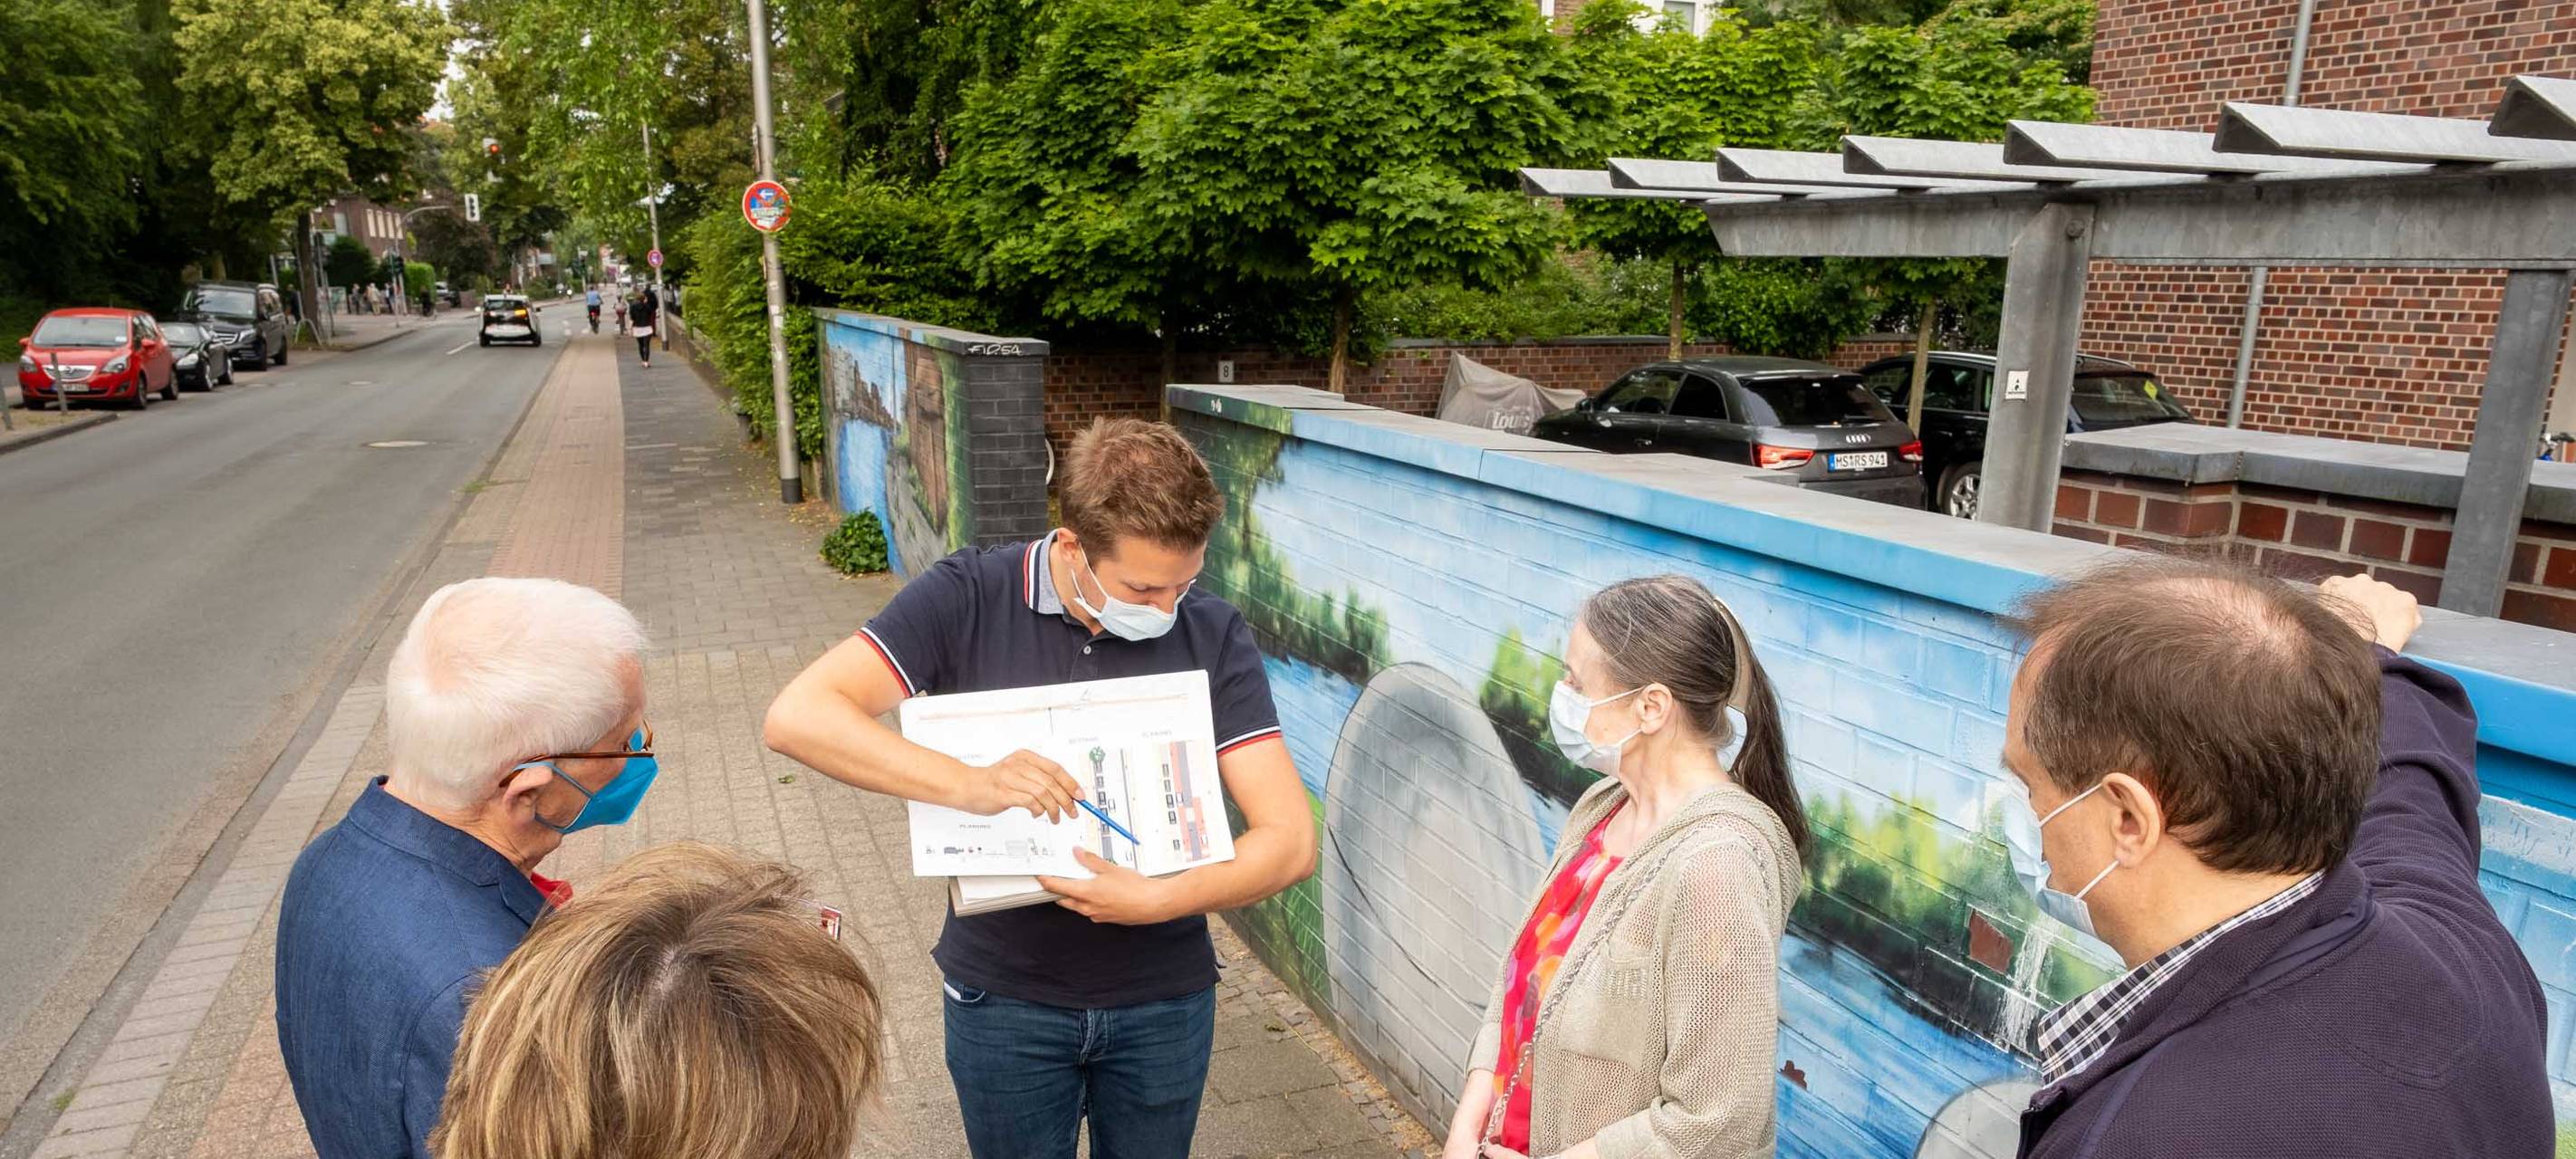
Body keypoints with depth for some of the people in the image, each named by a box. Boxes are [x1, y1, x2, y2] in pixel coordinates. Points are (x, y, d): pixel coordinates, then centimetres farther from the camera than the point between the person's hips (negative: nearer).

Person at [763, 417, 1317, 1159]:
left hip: (1165, 1000, 1)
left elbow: (1291, 839, -14)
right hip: (1006, 997, -1)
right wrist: (969, 785, -34)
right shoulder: (966, 600, -14)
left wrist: (1160, 901, -30)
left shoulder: (1214, 635, -13)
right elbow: (797, 716, -22)